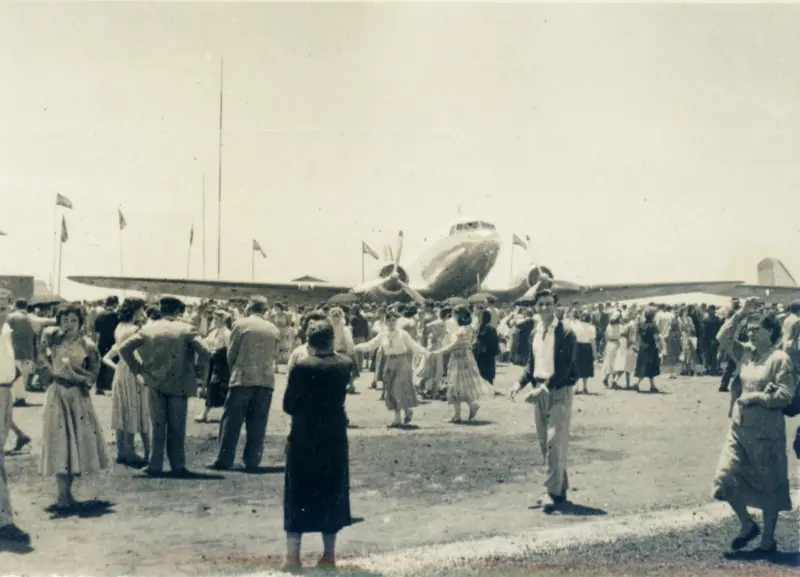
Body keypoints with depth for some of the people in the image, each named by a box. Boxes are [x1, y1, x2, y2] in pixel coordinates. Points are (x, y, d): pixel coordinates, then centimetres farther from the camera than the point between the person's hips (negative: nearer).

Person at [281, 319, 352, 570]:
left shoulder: (301, 367, -14)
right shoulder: (345, 364, -4)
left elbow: (288, 405, -10)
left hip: (303, 438, -3)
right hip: (335, 437, 3)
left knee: (298, 495, 6)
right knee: (332, 494, 12)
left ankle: (292, 554, 7)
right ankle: (329, 554, 16)